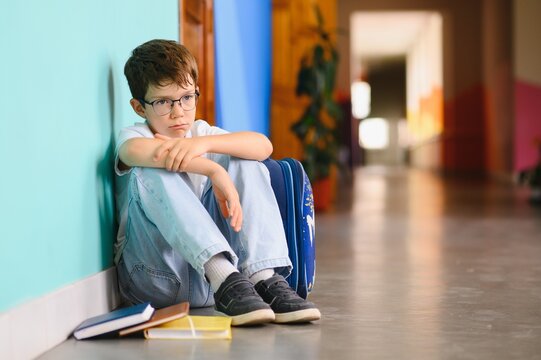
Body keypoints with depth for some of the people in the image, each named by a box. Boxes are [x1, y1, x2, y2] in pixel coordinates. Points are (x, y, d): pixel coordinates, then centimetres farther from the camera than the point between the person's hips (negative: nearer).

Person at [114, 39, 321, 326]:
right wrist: (213, 170, -37)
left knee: (246, 164, -5)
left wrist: (204, 143, -25)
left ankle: (264, 278, -25)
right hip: (155, 277, -4)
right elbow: (135, 151, -30)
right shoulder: (134, 134, 0)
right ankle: (224, 279, -39)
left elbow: (263, 146, -7)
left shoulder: (200, 133, 13)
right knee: (150, 172, -26)